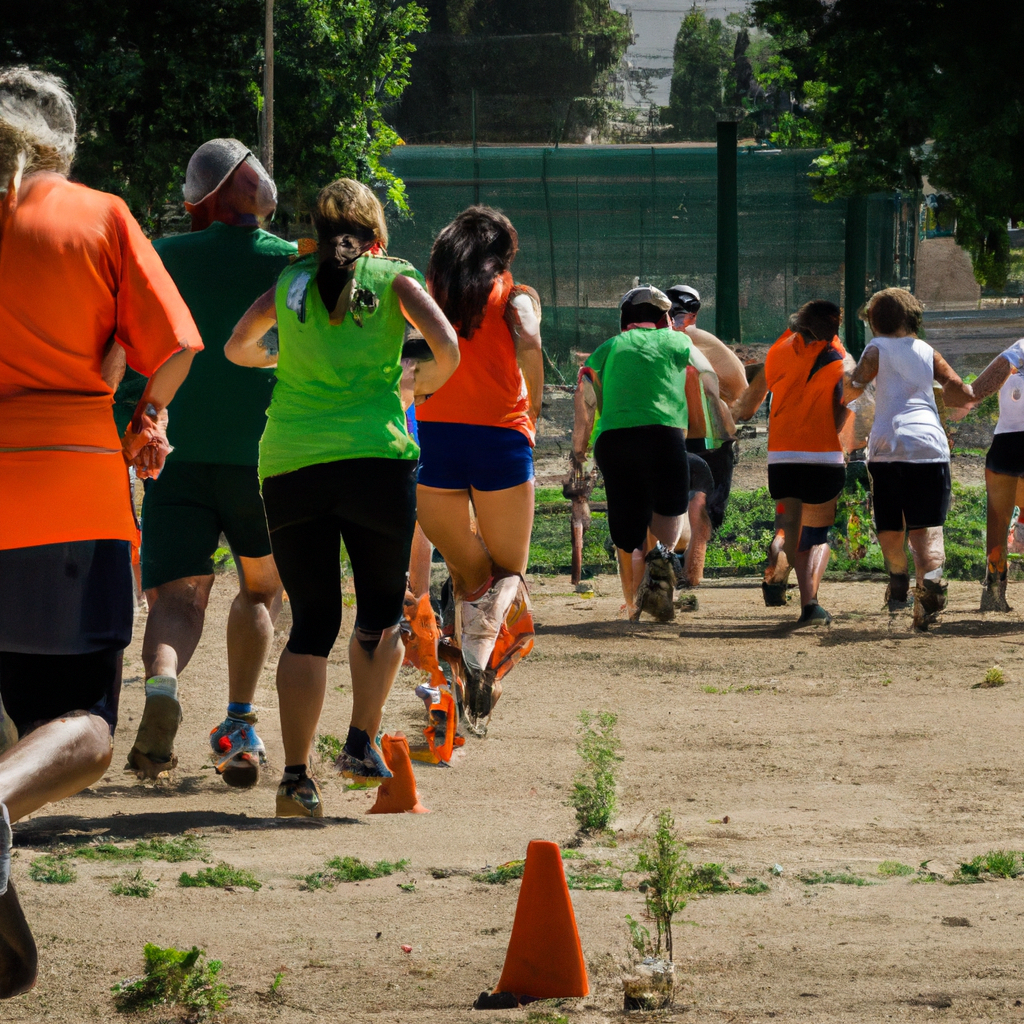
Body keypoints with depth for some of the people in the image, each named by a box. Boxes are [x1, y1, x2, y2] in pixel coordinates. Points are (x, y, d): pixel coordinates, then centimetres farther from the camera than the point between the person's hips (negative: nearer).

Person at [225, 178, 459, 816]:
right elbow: (446, 344, -7)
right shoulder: (393, 278, 6)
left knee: (312, 624, 6)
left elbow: (237, 349, 26)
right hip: (375, 455, -2)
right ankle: (363, 742, 4)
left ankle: (296, 776, -4)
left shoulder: (291, 283, 14)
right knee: (382, 611, 17)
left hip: (288, 464, 2)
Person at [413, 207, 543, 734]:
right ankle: (489, 627, -24)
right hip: (500, 436, -2)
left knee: (468, 572, 19)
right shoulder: (515, 294, 7)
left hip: (435, 435, 2)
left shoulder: (432, 292, 13)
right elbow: (529, 344, -12)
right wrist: (532, 414, -1)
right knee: (508, 572, 11)